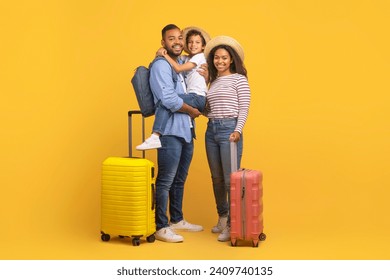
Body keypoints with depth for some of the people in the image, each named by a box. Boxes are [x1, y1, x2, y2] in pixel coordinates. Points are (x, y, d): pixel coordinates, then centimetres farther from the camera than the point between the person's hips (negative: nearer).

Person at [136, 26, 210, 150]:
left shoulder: (200, 57, 1)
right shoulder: (186, 58, 24)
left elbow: (178, 68, -10)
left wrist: (165, 55, -5)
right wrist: (162, 52, 3)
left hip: (197, 97, -9)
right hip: (192, 97, 9)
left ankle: (155, 137, -35)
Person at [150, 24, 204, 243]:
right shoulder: (161, 66, -10)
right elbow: (169, 99, -20)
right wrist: (192, 110, -7)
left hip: (187, 130, 9)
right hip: (170, 131, -9)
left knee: (180, 179, 17)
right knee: (166, 181, -5)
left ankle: (177, 220, 29)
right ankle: (161, 228, 1)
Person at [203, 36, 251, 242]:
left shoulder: (239, 79, 0)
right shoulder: (213, 82, 18)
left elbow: (244, 108, -7)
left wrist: (238, 130, -18)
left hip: (229, 129, -7)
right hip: (211, 130, 7)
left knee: (231, 179, -8)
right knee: (216, 178, 12)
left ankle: (232, 224, -3)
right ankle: (222, 218, 25)